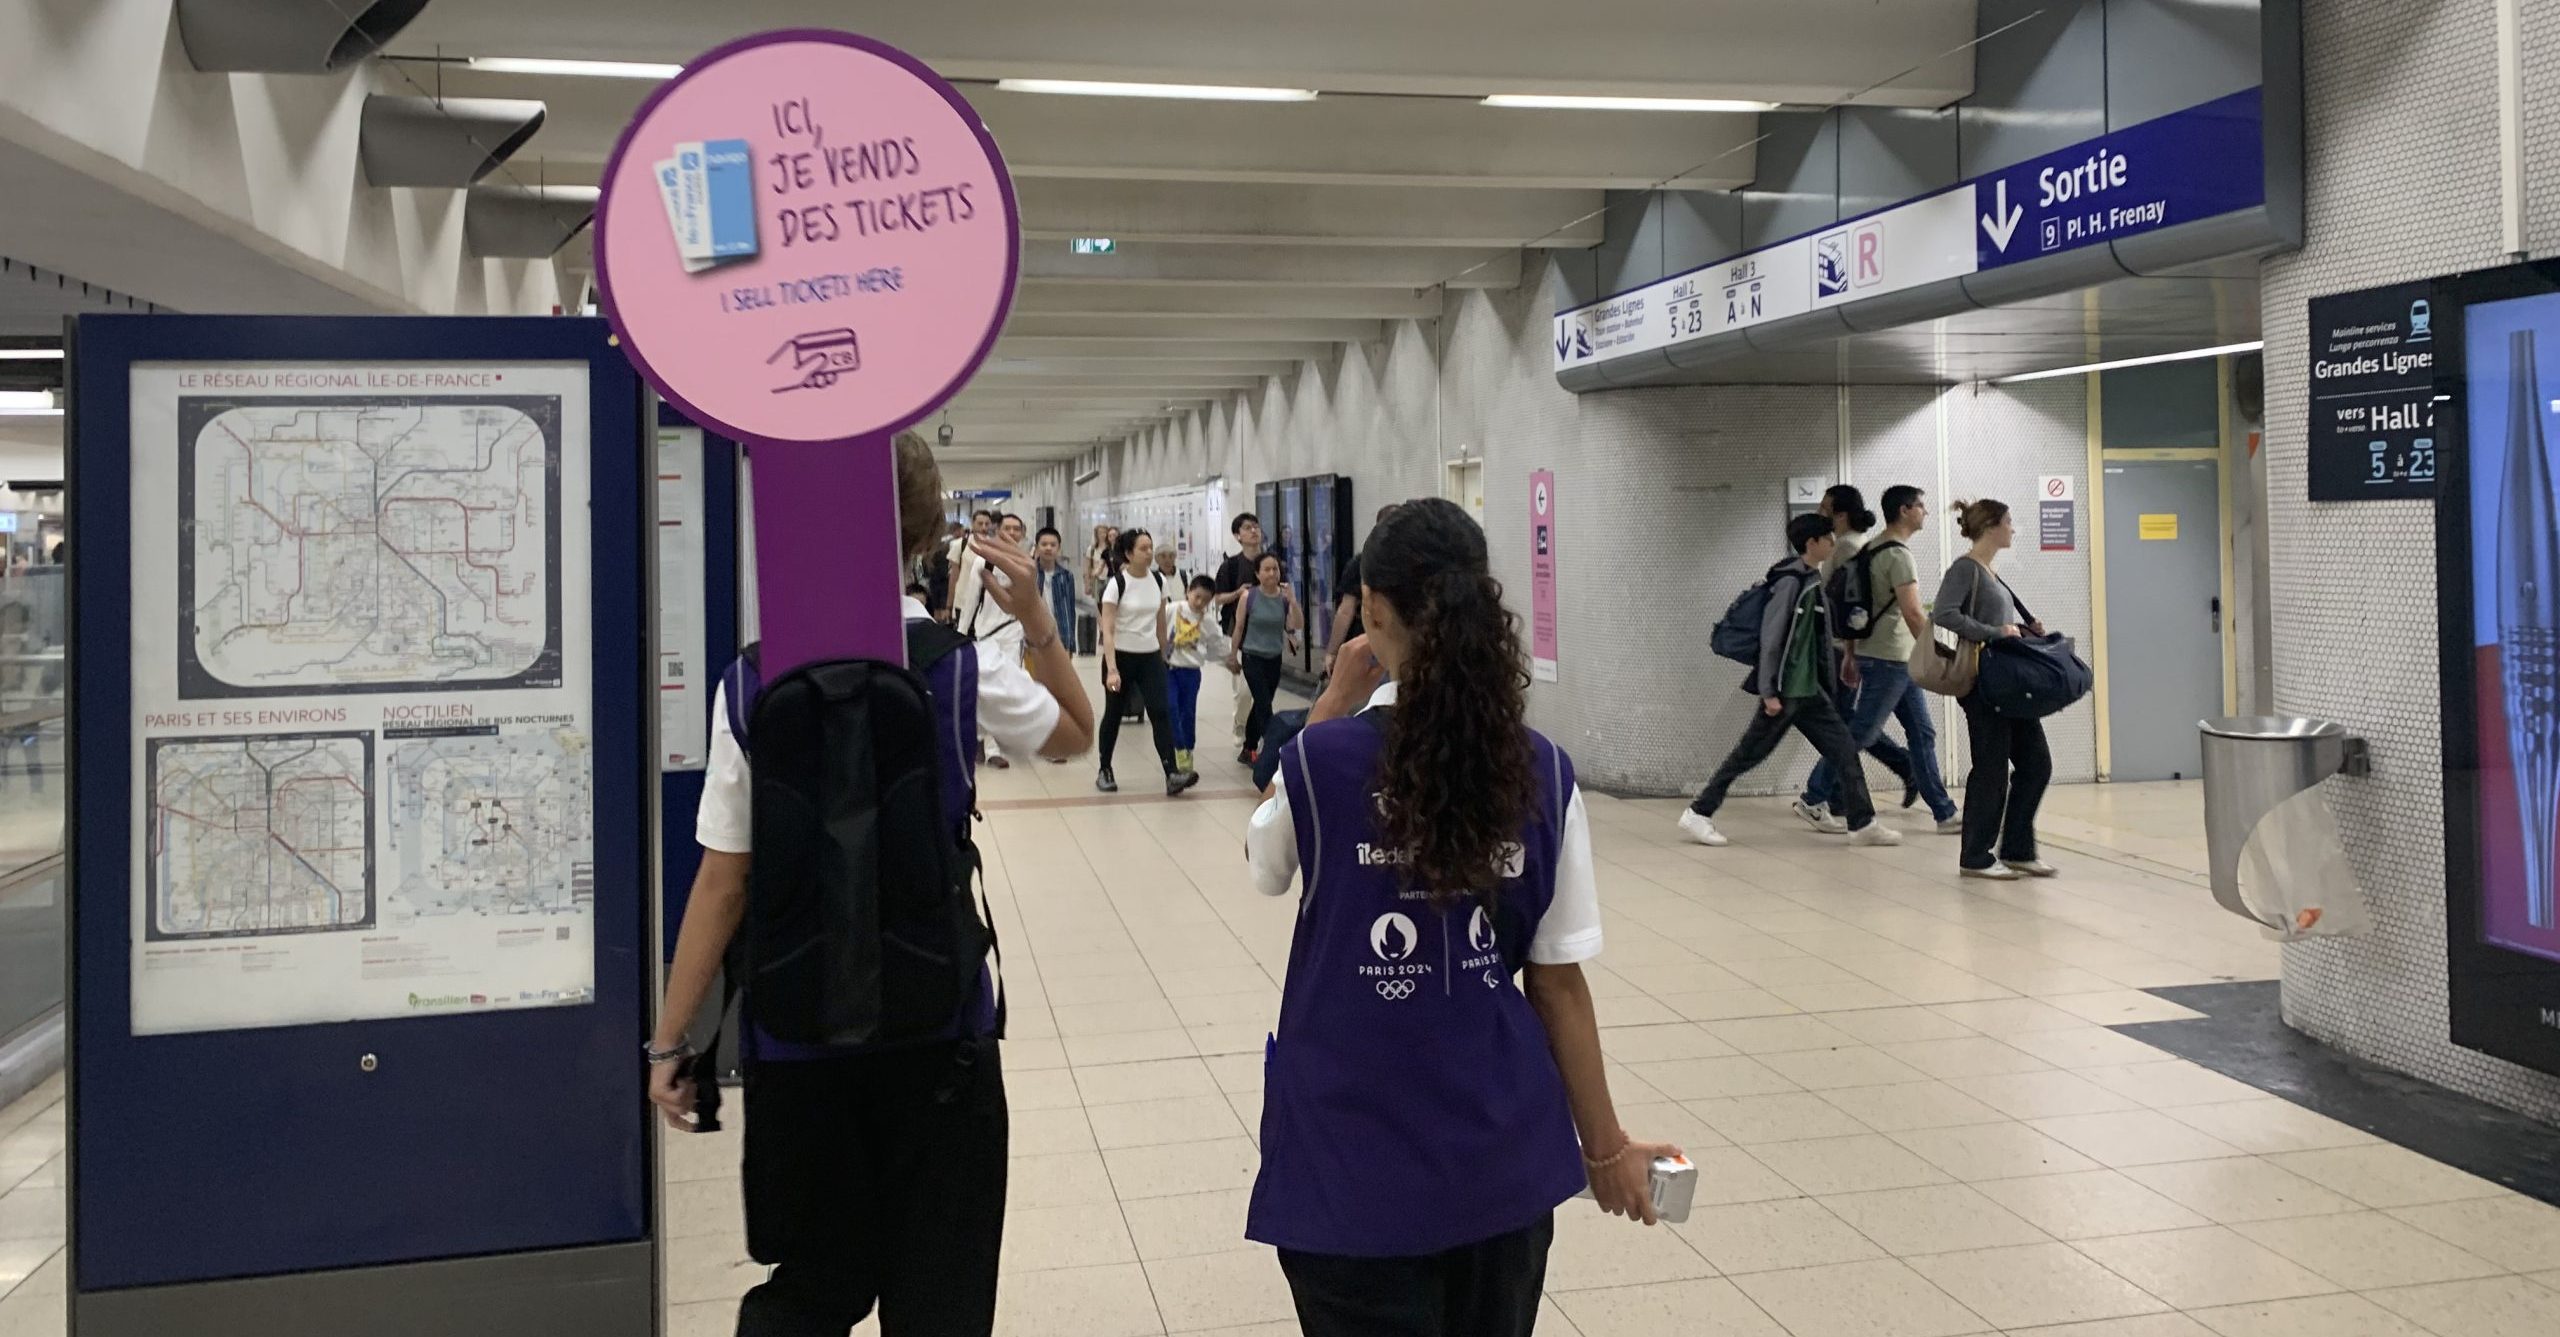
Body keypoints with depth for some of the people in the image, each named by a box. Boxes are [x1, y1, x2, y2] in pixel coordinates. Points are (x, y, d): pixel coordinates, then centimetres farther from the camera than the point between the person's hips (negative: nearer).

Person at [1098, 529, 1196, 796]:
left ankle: (1172, 774, -17)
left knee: (1161, 712, -10)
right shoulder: (1116, 584, -13)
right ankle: (1105, 771, 27)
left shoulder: (1158, 581, 2)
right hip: (1121, 656, -3)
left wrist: (1163, 656, 16)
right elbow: (1107, 630, -18)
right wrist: (1111, 669, -25)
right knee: (1114, 714, 10)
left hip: (1150, 657, 4)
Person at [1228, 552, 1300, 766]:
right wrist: (1232, 655, 3)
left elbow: (1299, 624, -14)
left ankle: (1249, 750, 30)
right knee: (1265, 706, -9)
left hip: (1274, 659, 4)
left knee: (1260, 705, 16)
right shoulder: (1249, 596, -12)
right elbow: (1239, 627, -4)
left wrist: (1292, 600, -25)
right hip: (1252, 657, -4)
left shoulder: (1284, 596, -6)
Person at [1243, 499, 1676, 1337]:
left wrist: (1331, 709, 6)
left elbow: (1264, 868, 8)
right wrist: (1604, 1144, 8)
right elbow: (1558, 982, -3)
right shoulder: (1541, 772, -8)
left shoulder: (1322, 760, -15)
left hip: (1355, 1161, -3)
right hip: (1501, 1152, 3)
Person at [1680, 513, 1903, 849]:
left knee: (1844, 751, 6)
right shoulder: (1790, 580, -15)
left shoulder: (1814, 580, 11)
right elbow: (1770, 636, -17)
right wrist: (1768, 692, -19)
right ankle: (1699, 814, 8)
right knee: (1749, 753, -2)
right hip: (1786, 690, -9)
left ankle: (1863, 824, 12)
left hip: (1810, 689, 9)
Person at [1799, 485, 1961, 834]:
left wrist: (1851, 654, 19)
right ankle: (1813, 800, 7)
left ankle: (1944, 813, 10)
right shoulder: (1898, 554, -16)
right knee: (1861, 732, -2)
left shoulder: (1872, 550, 14)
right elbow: (1912, 614, -21)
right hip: (1889, 660, -10)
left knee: (1922, 732, 8)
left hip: (1900, 661, 10)